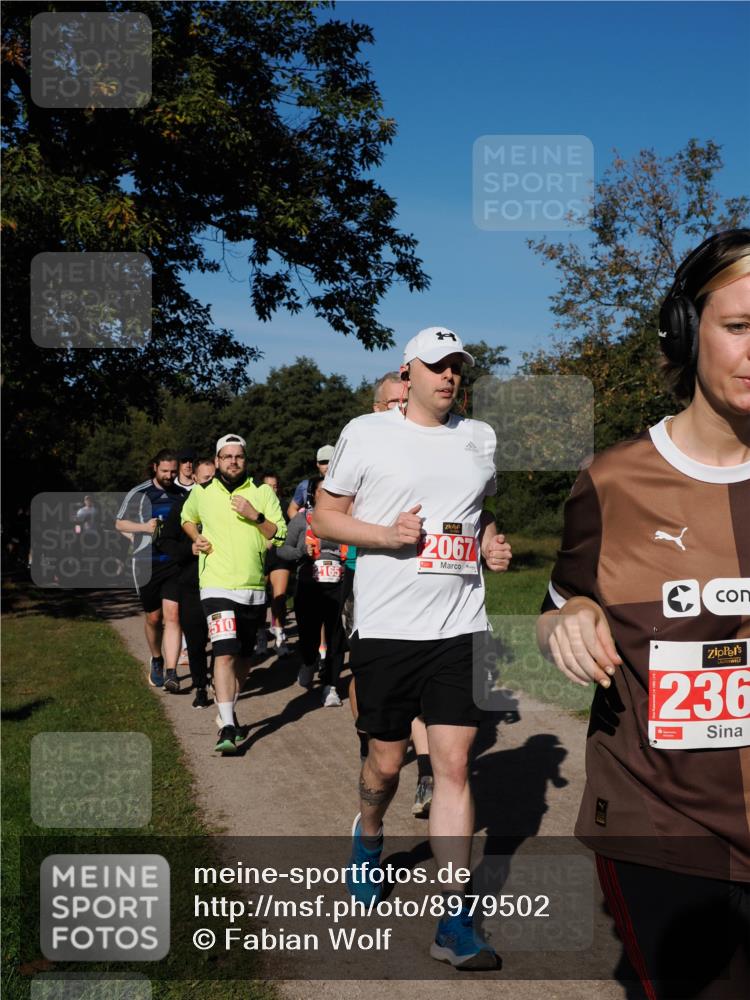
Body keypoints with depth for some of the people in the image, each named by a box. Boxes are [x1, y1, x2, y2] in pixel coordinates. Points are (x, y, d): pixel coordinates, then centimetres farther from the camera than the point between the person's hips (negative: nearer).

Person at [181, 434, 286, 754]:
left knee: (243, 656, 13)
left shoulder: (263, 492, 4)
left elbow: (281, 535, 1)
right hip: (217, 586, -2)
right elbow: (187, 518, 26)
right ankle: (227, 728, -17)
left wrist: (256, 517, -15)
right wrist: (196, 538, 7)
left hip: (254, 588, 2)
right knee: (225, 653, -17)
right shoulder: (202, 492, 6)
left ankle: (227, 711, 34)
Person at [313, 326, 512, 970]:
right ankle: (368, 836, 45)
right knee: (386, 761, 10)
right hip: (386, 626, -2)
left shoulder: (480, 438, 12)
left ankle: (455, 926, 7)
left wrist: (493, 544, 6)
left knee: (454, 765, -1)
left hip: (460, 627, 3)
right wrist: (386, 534, -15)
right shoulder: (367, 432, -1)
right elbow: (325, 516, 1)